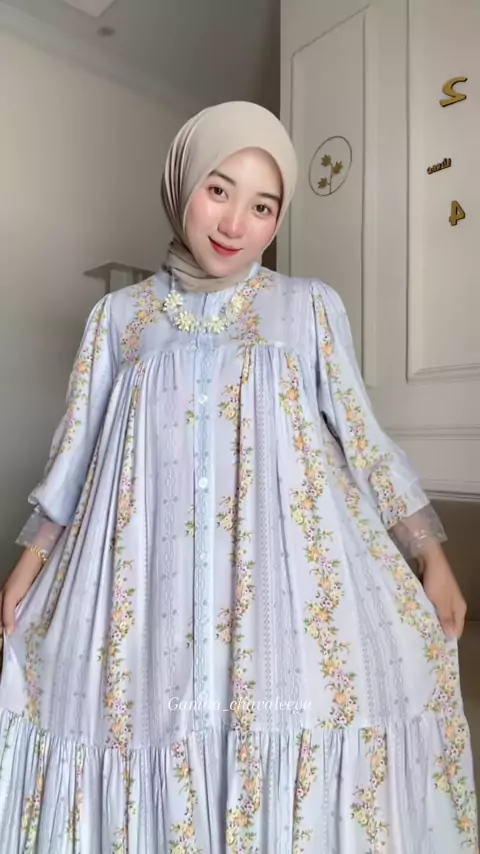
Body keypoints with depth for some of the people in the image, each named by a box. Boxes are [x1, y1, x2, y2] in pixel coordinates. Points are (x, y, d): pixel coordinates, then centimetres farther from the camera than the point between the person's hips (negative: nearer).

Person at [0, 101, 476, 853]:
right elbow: (78, 444, 11)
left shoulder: (311, 306, 7)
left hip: (287, 558, 0)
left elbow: (361, 435, 7)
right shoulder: (119, 314, 10)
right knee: (149, 705, 3)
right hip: (151, 565, 1)